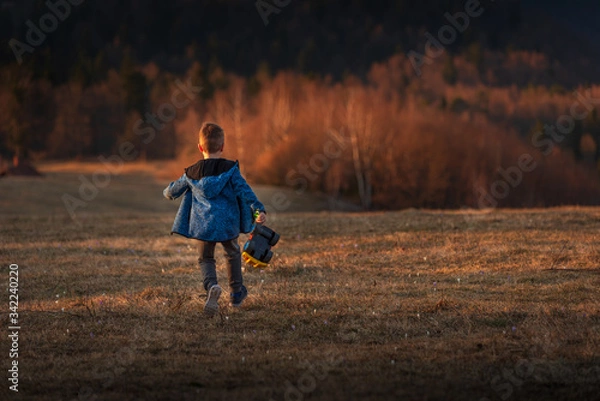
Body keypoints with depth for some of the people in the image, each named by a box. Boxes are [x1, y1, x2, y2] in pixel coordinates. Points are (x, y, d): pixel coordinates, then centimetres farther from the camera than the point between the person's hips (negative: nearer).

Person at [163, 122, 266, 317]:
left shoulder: (192, 173, 4)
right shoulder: (230, 169, -4)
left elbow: (173, 191, 18)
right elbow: (244, 190, -14)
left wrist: (168, 192, 41)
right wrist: (259, 210, -17)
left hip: (203, 225, 1)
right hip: (227, 223, -1)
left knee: (205, 259, 11)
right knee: (233, 253, 23)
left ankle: (212, 286, -20)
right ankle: (236, 293, 30)